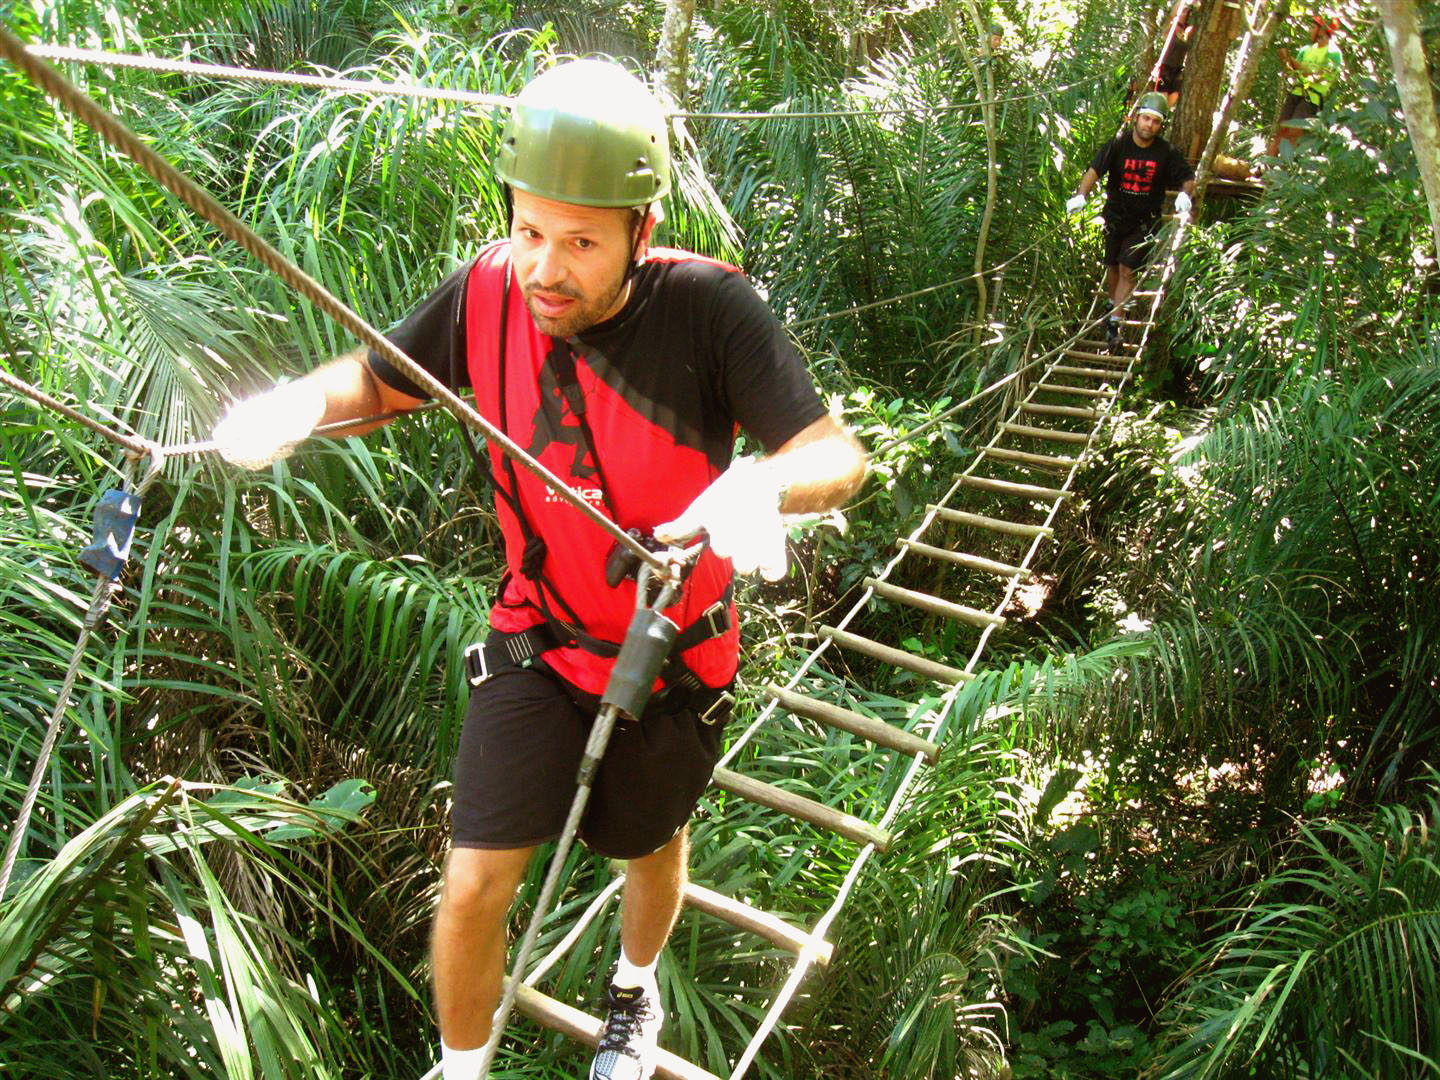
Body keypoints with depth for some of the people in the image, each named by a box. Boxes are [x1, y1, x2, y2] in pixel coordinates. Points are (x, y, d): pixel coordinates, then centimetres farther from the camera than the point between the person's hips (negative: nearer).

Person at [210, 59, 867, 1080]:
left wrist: (760, 485, -49)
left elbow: (840, 453, -26)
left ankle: (635, 992, 59)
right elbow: (378, 378, 0)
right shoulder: (487, 292, -16)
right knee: (474, 888, -1)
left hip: (673, 652, -1)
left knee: (653, 848, 23)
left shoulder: (707, 305, -24)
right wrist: (301, 401, -22)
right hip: (536, 644, 1)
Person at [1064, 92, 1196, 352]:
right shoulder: (1118, 144, -11)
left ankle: (1114, 323, -7)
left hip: (1145, 221, -1)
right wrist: (1081, 196, -40)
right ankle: (1113, 305, 41)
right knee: (1113, 267, 14)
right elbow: (1095, 170, -23)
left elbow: (1188, 178, -2)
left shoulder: (1166, 152, -8)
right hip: (1116, 215, 1)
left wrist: (1184, 194, -25)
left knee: (1127, 270, -8)